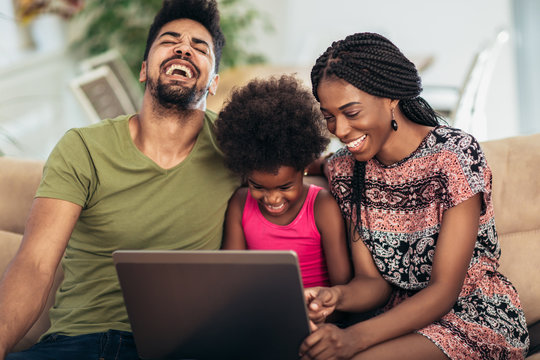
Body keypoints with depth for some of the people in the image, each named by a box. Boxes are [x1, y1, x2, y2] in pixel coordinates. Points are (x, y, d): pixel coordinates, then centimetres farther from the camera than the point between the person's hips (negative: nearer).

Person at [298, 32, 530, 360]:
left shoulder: (456, 154, -17)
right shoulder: (343, 169, 0)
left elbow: (444, 290, -19)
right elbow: (373, 280, 0)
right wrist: (337, 296, -25)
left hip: (477, 317, -5)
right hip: (402, 316, 5)